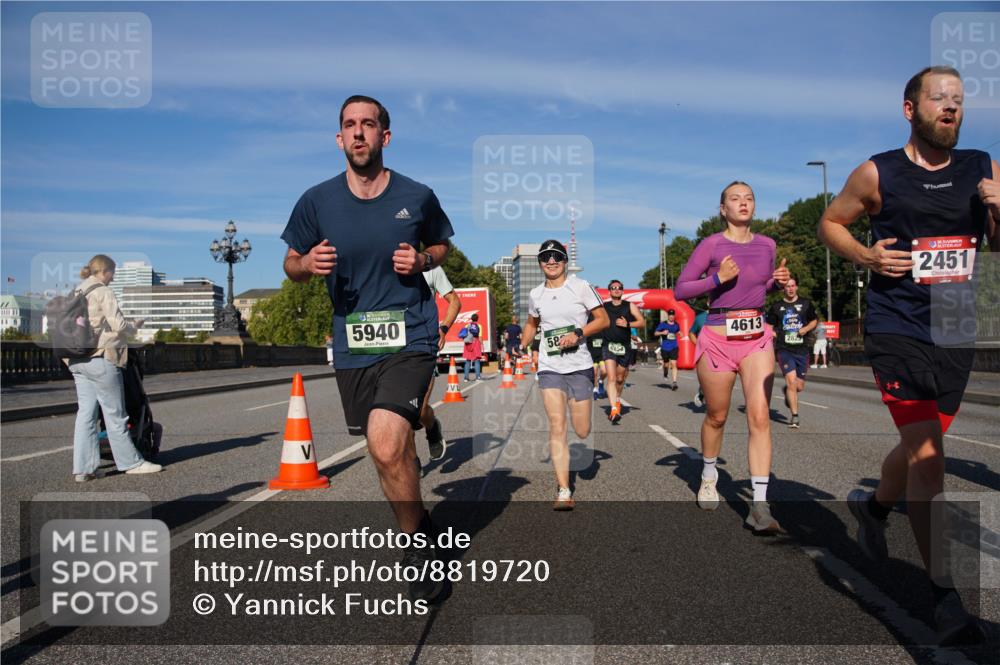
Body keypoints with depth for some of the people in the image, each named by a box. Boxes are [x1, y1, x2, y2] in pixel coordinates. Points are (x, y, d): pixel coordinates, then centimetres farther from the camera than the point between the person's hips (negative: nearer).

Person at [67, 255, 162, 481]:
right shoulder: (103, 292, -9)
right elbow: (118, 324, -15)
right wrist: (135, 326, 4)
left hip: (77, 361, 8)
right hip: (100, 358, -8)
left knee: (85, 412, 6)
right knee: (115, 414, 0)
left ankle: (83, 468, 5)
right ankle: (131, 462, 10)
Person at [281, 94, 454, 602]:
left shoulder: (417, 197, -1)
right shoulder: (317, 200, 1)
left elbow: (442, 246, 16)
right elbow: (291, 265, 11)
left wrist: (422, 260, -6)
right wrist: (309, 263, -13)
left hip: (410, 337, -3)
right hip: (352, 345, 3)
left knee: (386, 443, -22)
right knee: (389, 452, 13)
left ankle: (418, 538, 3)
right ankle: (418, 534, 38)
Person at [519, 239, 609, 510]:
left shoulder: (580, 287, -2)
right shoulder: (535, 294, 8)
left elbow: (603, 319, 0)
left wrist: (578, 333, -15)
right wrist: (522, 346, 9)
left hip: (579, 365, -1)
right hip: (549, 367, 1)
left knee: (582, 431, 3)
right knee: (557, 427, -12)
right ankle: (564, 491, -11)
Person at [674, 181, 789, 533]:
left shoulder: (766, 245, 9)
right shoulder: (711, 245, -4)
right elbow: (680, 289, -5)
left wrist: (778, 281, 4)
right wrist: (717, 278, -18)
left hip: (757, 337, 3)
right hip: (718, 338, -2)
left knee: (760, 416, -11)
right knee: (717, 417, 11)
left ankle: (759, 506, -11)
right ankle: (709, 473, 40)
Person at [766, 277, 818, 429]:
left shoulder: (806, 304, 9)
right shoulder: (776, 307, 6)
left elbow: (814, 321, 19)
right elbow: (769, 326, 12)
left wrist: (806, 328, -1)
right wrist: (772, 333, -9)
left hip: (802, 350, 2)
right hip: (784, 349, -2)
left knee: (800, 386, 6)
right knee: (791, 381, -17)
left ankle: (787, 391, 42)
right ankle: (795, 416, -9)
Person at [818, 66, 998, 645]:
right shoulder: (877, 174, -2)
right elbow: (831, 222, 11)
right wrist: (865, 254, -8)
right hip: (898, 329, -4)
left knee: (922, 445, 16)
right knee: (927, 452, -11)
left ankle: (874, 506, 48)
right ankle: (944, 594, -1)